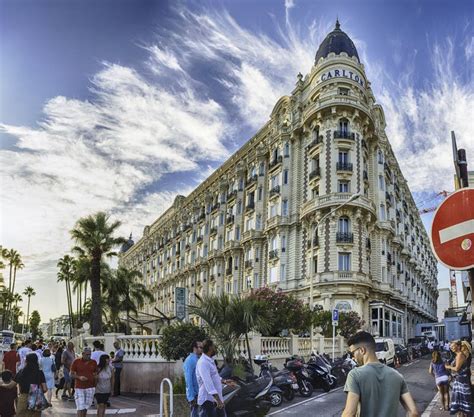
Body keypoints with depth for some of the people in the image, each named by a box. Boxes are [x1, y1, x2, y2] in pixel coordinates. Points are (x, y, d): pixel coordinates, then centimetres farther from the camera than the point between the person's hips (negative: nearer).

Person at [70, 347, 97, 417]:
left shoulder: (93, 362, 4)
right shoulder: (76, 362, -4)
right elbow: (71, 374, 0)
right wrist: (79, 377, -18)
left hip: (90, 388, 2)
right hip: (79, 388, -2)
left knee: (85, 407, 8)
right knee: (80, 407, -8)